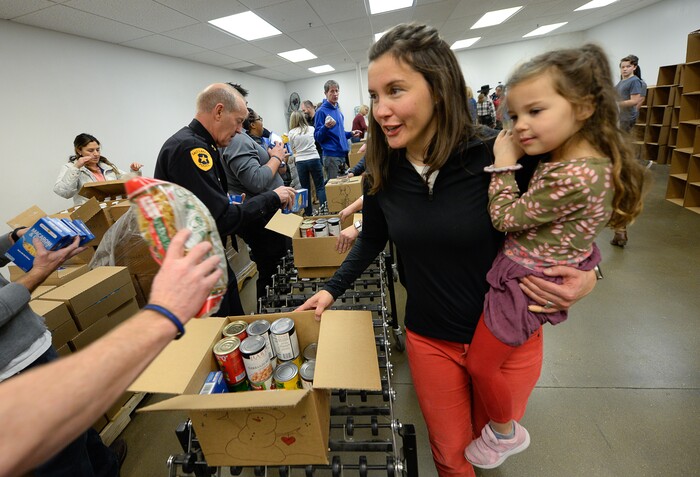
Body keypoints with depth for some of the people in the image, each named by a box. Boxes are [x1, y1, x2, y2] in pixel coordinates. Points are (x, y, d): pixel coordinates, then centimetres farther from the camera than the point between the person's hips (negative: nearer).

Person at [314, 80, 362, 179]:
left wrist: (351, 134, 12)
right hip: (331, 155, -8)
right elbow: (318, 137, -14)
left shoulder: (338, 109, 15)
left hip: (343, 153, 8)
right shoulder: (321, 111, -9)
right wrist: (326, 127, -30)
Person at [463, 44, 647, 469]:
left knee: (481, 365, 8)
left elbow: (506, 218, -22)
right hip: (525, 272, 9)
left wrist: (504, 163, -17)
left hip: (524, 281, -9)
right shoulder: (568, 156, -1)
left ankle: (506, 433, 35)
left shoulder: (573, 176, -32)